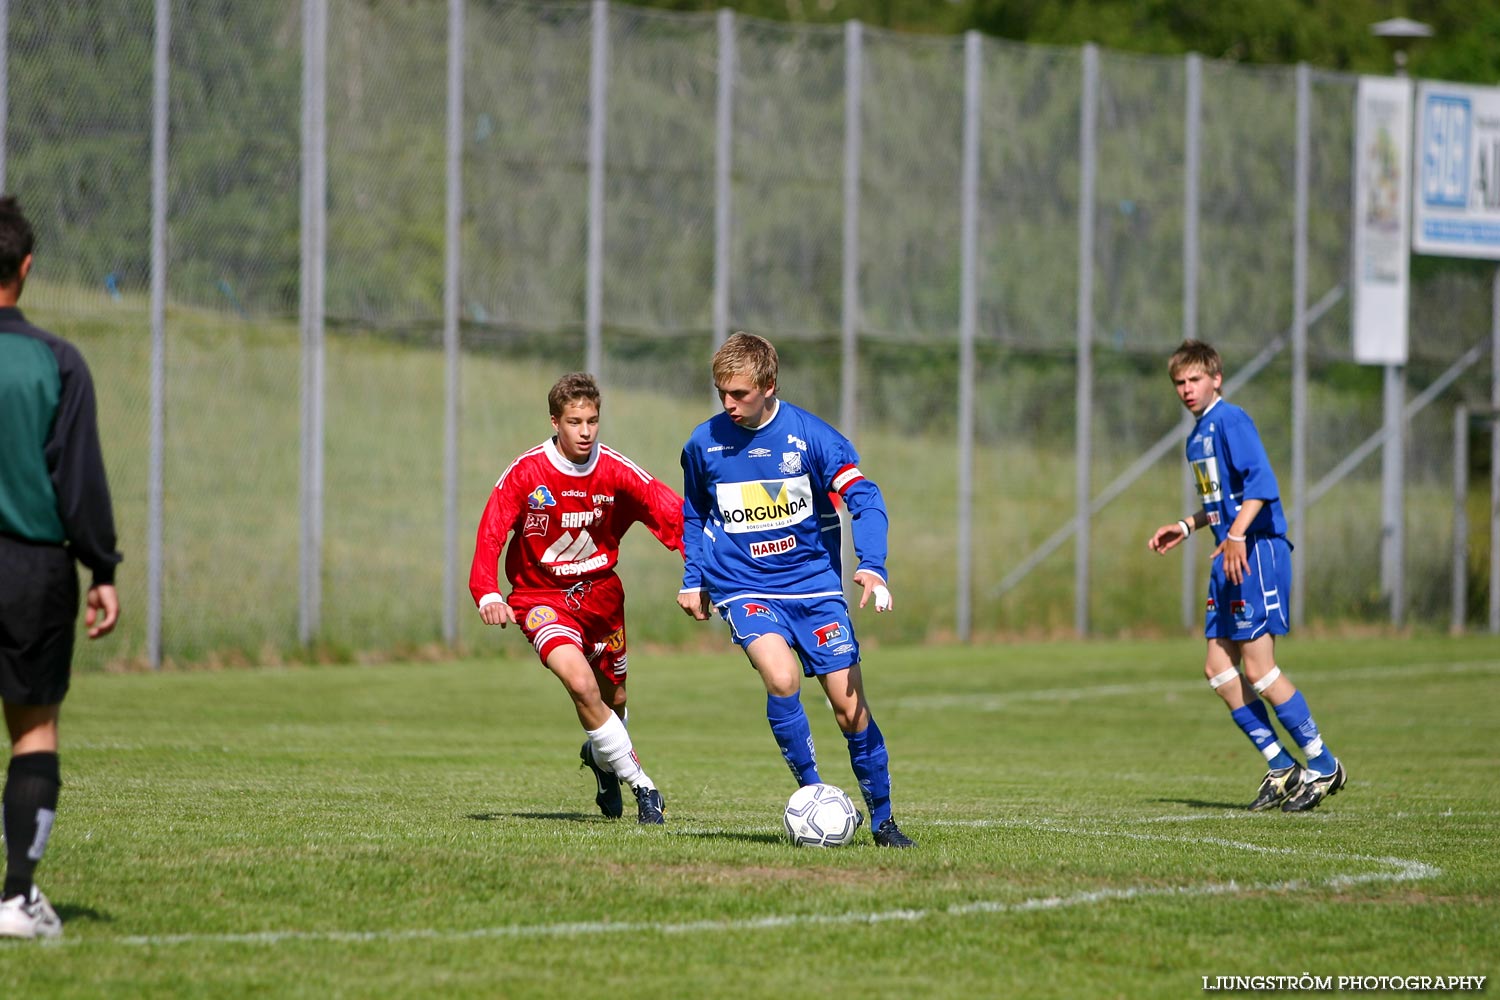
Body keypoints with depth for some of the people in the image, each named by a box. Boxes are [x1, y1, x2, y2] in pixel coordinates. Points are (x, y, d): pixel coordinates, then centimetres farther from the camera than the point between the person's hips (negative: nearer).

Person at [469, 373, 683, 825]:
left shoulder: (615, 471, -11)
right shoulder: (526, 472, -16)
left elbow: (672, 512, -16)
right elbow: (490, 534, -21)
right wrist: (487, 593, -37)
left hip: (600, 591, 4)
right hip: (541, 596, -4)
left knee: (612, 699, 15)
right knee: (580, 681, -27)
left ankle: (600, 756, 53)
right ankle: (642, 786, -14)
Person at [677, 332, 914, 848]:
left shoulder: (809, 435, -10)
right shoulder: (704, 443, -1)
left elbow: (864, 498, -15)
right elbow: (693, 514, 18)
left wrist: (872, 566, -30)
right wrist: (693, 579, 14)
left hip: (814, 583, 0)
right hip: (744, 589, 0)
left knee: (850, 707, -3)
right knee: (782, 679, -28)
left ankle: (882, 820, 14)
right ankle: (813, 793, -12)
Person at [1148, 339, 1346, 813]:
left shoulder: (1230, 420, -10)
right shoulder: (1197, 435, 19)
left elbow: (1261, 481, -23)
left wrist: (1237, 535, -33)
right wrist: (1187, 526, 24)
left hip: (1257, 553, -10)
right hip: (1231, 558, 10)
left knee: (1257, 668, -11)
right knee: (1219, 668, 6)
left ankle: (1323, 765, -2)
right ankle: (1282, 769, 11)